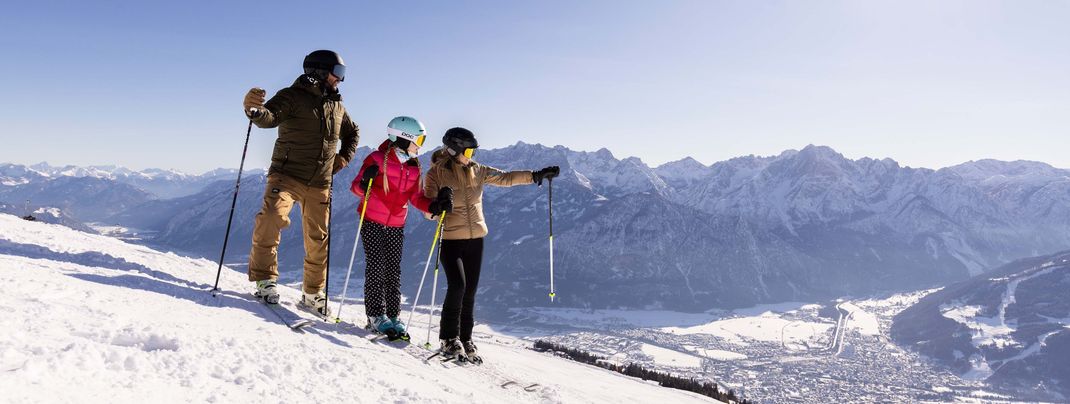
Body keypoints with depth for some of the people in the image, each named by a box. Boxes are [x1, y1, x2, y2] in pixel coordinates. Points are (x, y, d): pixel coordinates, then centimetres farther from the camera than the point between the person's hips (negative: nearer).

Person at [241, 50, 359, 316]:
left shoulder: (337, 106, 15)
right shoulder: (293, 96, -4)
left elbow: (352, 133, 31)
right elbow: (270, 117, -21)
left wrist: (344, 157, 15)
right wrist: (254, 109, -43)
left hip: (320, 184, 5)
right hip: (287, 175, -5)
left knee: (318, 240, 8)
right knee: (272, 218, -28)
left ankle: (313, 293, 23)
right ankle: (264, 279, -12)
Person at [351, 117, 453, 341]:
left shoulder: (414, 167, 6)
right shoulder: (377, 159, -10)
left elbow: (416, 197, 5)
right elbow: (356, 187, -9)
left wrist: (435, 206, -12)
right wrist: (365, 182, -32)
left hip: (396, 226, 5)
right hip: (372, 222, -5)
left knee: (393, 271, 5)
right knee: (376, 267, -5)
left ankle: (392, 316, 11)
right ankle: (376, 316, 2)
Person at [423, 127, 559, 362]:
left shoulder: (477, 171, 9)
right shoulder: (436, 173, -5)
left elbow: (505, 178, 12)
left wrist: (535, 176, 4)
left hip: (475, 239, 5)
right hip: (450, 239, -5)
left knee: (470, 292, 6)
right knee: (457, 286, -18)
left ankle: (464, 341, 17)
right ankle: (449, 340, -2)